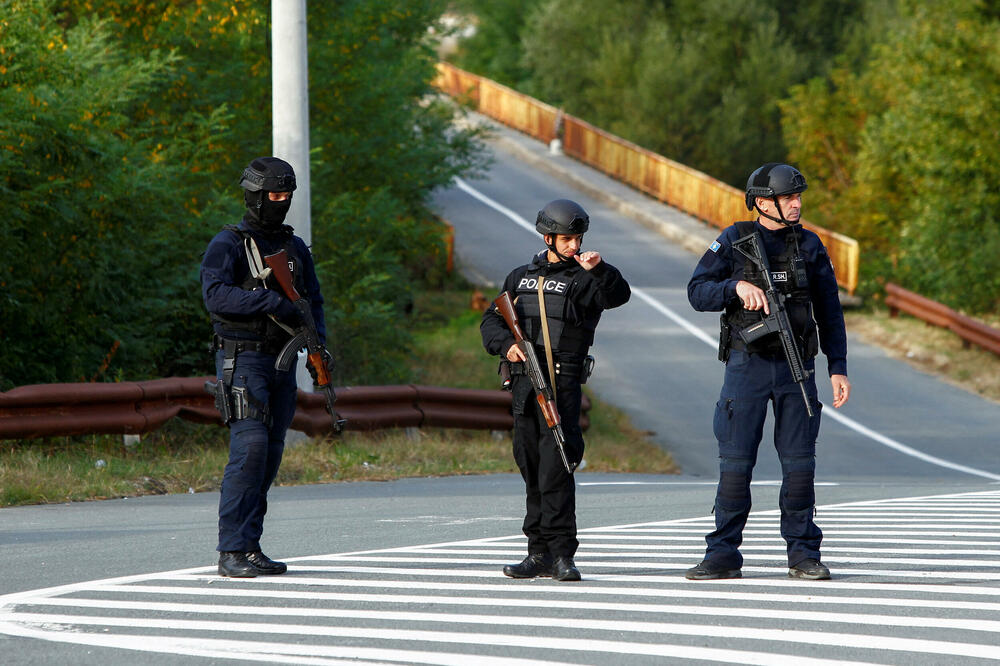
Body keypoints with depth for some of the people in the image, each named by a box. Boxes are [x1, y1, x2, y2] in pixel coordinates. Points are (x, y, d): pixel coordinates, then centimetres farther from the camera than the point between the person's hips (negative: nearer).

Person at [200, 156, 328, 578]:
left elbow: (313, 300, 18)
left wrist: (317, 344, -1)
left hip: (282, 362, 7)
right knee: (250, 447, -17)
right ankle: (232, 552, -16)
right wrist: (271, 301, -27)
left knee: (270, 453, 7)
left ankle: (250, 548, 13)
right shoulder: (228, 244, -6)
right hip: (242, 357, -7)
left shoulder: (295, 248, 15)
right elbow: (216, 295, -20)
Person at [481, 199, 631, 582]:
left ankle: (561, 553, -15)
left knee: (555, 466, -14)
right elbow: (492, 320, 17)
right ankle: (540, 553, 15)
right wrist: (505, 344, -3)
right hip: (523, 382, 5)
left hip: (562, 382, -5)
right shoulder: (521, 277, 18)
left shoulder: (584, 278, 3)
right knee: (531, 467, 8)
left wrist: (598, 270, -34)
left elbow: (618, 295, -16)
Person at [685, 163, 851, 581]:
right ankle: (723, 554, 3)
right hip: (747, 365, -2)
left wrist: (837, 369, 3)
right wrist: (737, 287, -21)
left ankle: (803, 554, 8)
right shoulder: (734, 241, 0)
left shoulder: (809, 245, 7)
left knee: (800, 463, 1)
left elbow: (829, 312, 9)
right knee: (735, 461, -2)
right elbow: (697, 292, -3)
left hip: (796, 366, 2)